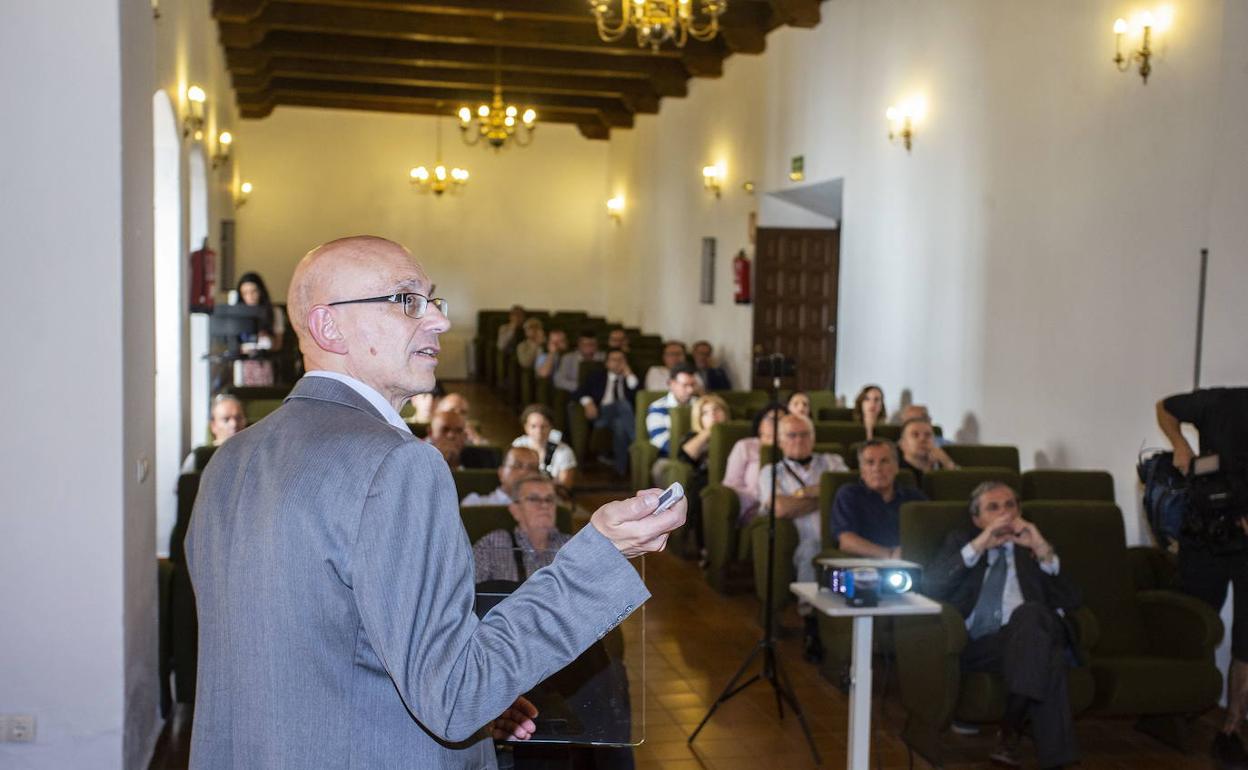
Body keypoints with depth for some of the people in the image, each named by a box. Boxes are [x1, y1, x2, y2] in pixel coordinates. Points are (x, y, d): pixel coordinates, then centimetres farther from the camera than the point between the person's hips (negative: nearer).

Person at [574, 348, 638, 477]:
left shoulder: (632, 379, 24)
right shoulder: (596, 377, 25)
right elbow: (578, 393, 11)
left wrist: (629, 376, 3)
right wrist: (587, 402, -10)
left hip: (625, 416, 1)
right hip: (601, 414, -1)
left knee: (620, 424, -38)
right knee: (623, 403, -35)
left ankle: (621, 466, -41)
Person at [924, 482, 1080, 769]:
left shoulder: (1034, 544, 26)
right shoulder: (960, 540, 23)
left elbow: (1070, 602, 10)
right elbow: (930, 585, 2)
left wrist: (1043, 552, -2)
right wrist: (978, 546, -4)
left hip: (1030, 635, 2)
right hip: (976, 645, -1)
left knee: (1029, 612, -36)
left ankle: (1010, 730, -33)